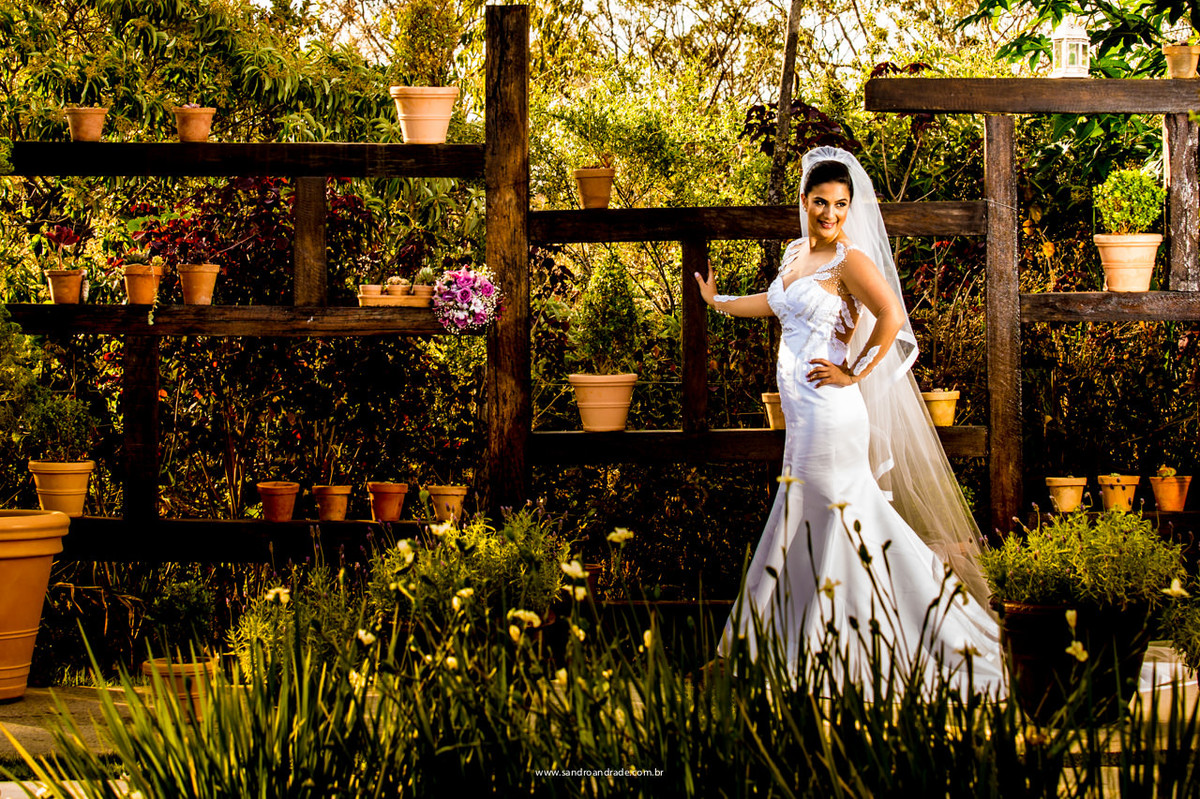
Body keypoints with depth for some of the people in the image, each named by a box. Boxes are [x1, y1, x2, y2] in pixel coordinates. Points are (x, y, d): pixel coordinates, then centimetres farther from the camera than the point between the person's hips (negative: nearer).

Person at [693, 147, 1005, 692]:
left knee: (837, 523, -3)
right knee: (802, 527, 12)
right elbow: (775, 304, 34)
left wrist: (853, 374, -16)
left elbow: (892, 318, -23)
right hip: (802, 416, 8)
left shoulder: (849, 259, -10)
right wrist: (718, 302, 44)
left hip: (829, 414, -8)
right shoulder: (797, 254, 15)